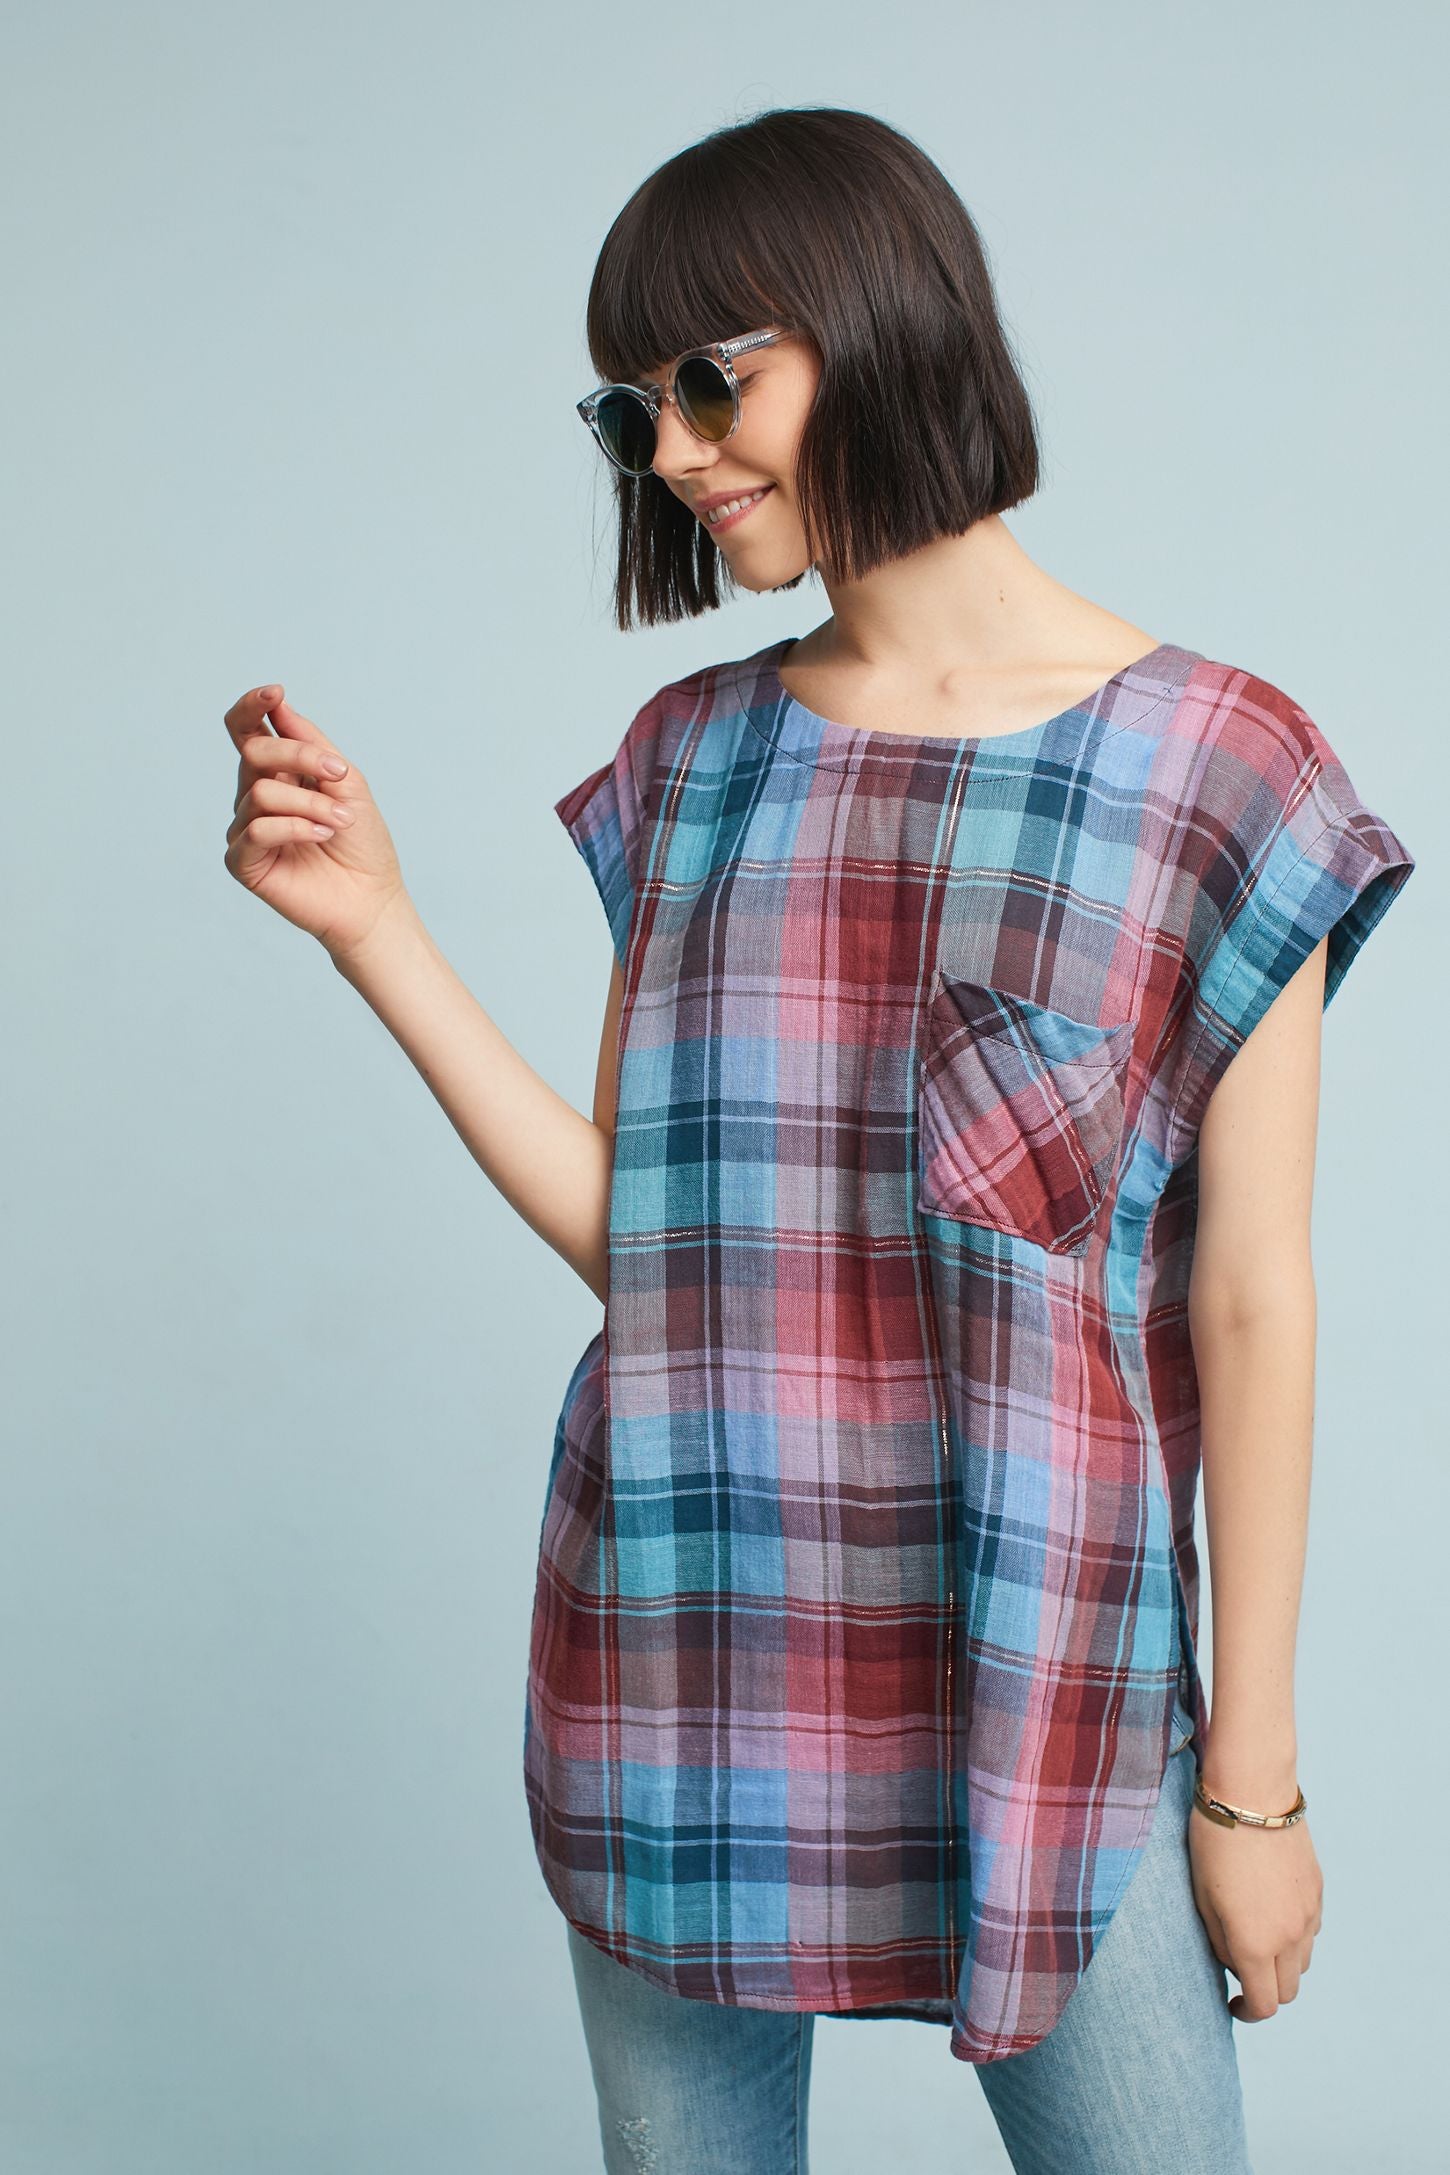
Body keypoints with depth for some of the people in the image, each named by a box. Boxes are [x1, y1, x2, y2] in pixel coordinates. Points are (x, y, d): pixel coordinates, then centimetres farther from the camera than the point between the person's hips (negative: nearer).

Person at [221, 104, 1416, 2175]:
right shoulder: (693, 759, 6)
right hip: (682, 1670, 4)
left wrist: (1255, 1774, -3)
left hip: (1051, 1679, -3)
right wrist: (371, 924, -4)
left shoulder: (1213, 767, -6)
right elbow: (630, 1229, 2)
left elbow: (1251, 1306, -5)